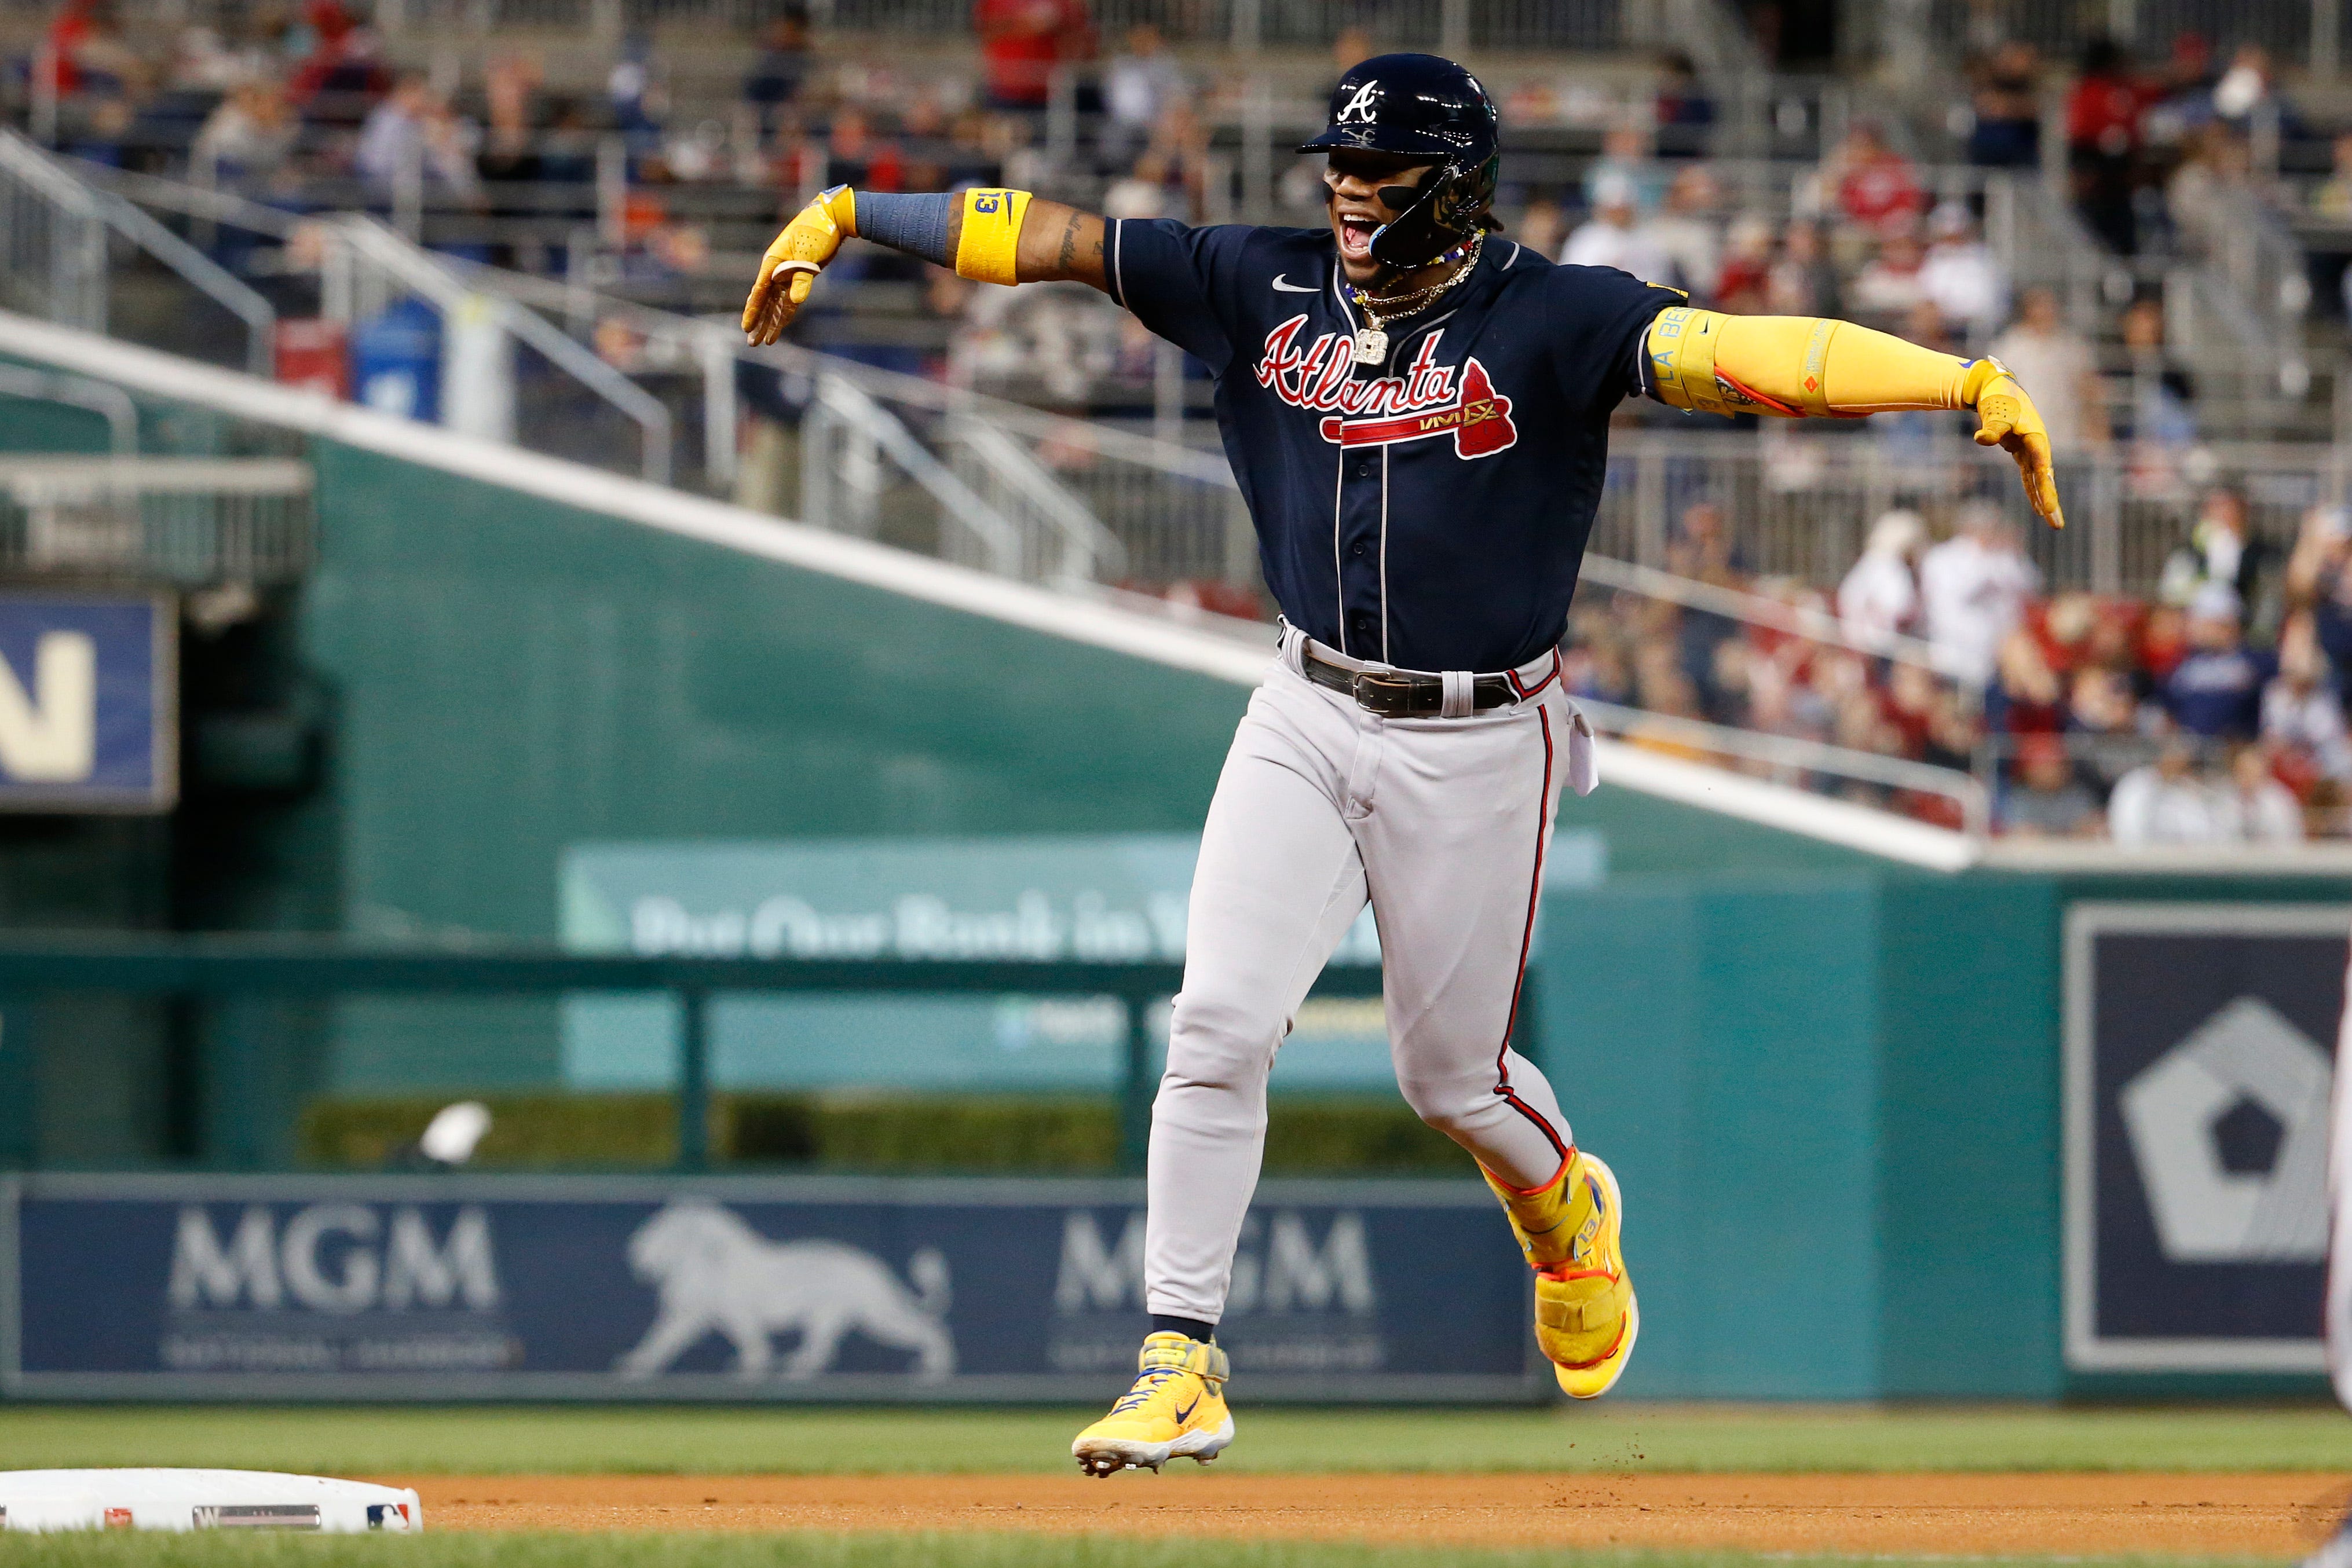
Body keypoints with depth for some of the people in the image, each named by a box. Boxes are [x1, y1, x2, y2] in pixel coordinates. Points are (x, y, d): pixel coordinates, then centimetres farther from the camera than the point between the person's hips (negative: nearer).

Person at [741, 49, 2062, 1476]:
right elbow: (1052, 237, 1)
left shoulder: (1552, 321, -14)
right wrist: (844, 218, 0)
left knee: (1452, 1075, 9)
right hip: (1308, 722, 3)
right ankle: (1182, 1369, -4)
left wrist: (1972, 385, -41)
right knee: (1217, 1025, -10)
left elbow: (1738, 355, -28)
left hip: (1478, 748, -3)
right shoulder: (1266, 287, -1)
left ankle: (1565, 1209, 45)